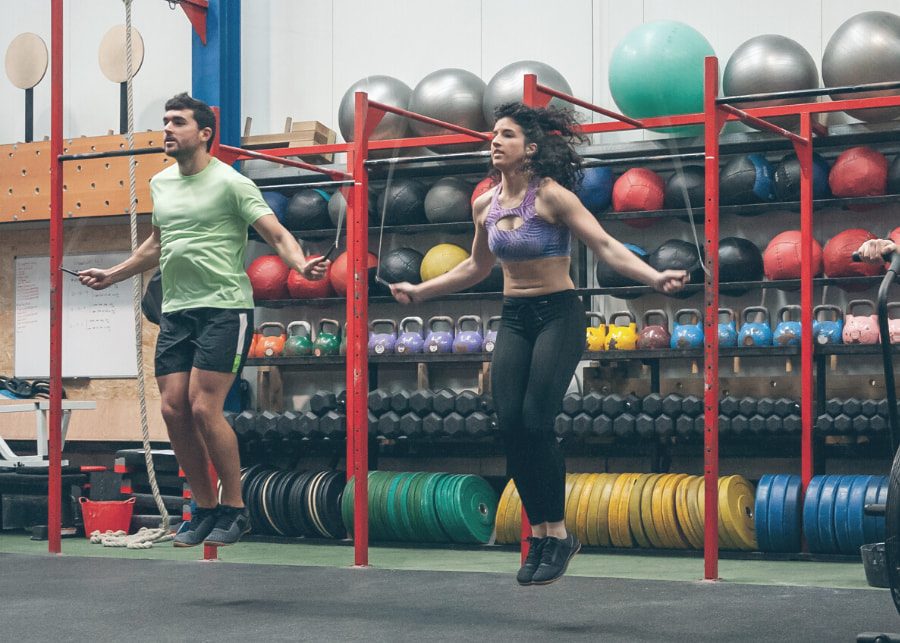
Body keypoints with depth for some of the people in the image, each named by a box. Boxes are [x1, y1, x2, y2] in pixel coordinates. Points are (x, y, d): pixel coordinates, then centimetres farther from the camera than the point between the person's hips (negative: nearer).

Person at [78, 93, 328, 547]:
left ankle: (234, 509, 2)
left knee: (204, 408, -13)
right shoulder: (160, 184, 14)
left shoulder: (230, 182, -7)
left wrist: (300, 264, -32)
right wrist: (112, 275, 35)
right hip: (176, 310, 7)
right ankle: (205, 509, 15)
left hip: (223, 307, -7)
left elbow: (276, 234, -12)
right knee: (173, 410, 1)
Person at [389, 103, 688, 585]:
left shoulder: (551, 195, -12)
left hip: (558, 314, -6)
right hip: (514, 318, 6)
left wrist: (653, 277, -34)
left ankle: (558, 534, 4)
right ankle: (539, 534, 10)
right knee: (509, 425, -4)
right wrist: (420, 291, 26)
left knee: (536, 423, -13)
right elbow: (477, 267, 21)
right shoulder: (485, 204, 6)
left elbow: (604, 245, -20)